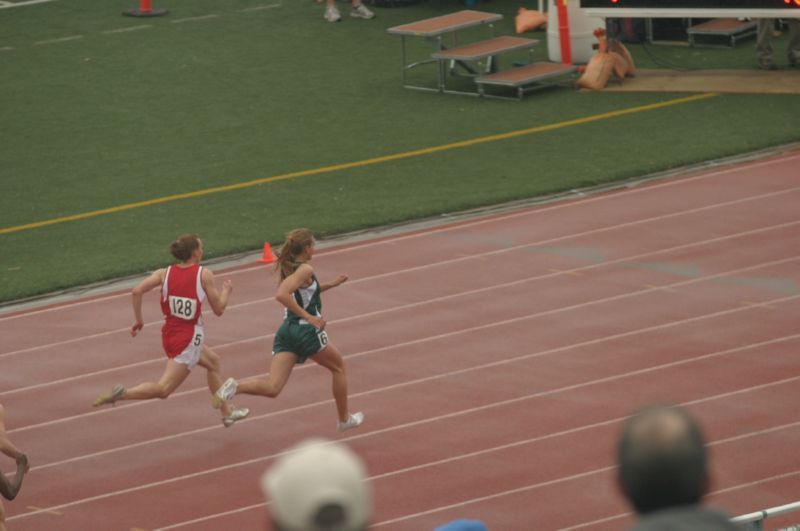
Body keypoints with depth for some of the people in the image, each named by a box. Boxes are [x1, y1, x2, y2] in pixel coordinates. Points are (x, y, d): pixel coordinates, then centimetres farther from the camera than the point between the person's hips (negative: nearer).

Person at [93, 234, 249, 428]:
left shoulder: (165, 273, 1)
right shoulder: (204, 275, -10)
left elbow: (137, 291, -13)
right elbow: (219, 309, -4)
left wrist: (138, 319, -1)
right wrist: (226, 290, 15)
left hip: (169, 334, 7)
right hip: (189, 338, -7)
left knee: (213, 362, 30)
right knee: (163, 389, -10)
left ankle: (226, 412, 42)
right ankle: (121, 394, -29)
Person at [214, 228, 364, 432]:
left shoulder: (288, 268, 14)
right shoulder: (305, 270, -13)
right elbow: (281, 295, -28)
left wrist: (332, 284, 28)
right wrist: (309, 317, -25)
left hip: (286, 330, 7)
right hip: (307, 331, -7)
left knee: (272, 388, -3)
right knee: (338, 368, 20)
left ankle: (235, 387, -27)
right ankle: (344, 418, 30)